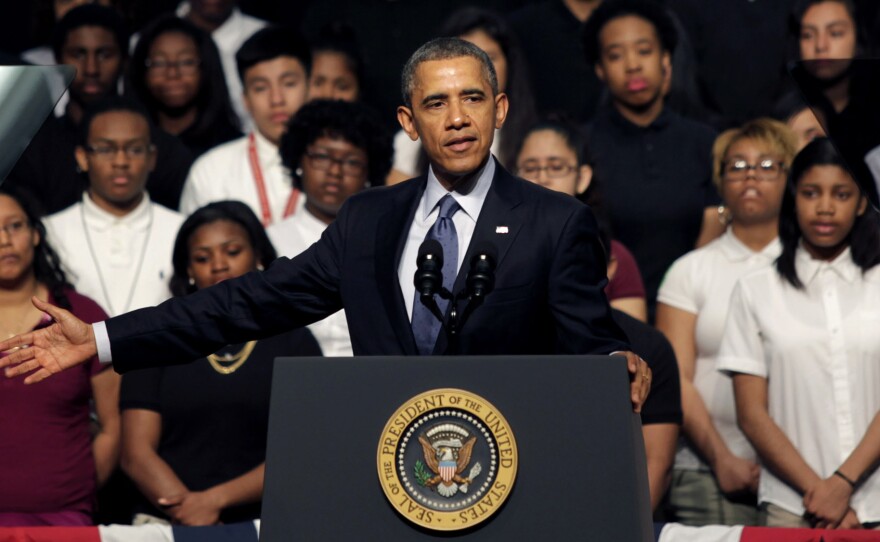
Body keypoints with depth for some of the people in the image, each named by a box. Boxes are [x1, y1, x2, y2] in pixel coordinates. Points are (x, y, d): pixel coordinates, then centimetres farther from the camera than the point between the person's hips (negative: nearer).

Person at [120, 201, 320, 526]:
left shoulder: (294, 343, 10)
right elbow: (136, 453, 3)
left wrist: (216, 499, -11)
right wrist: (189, 513, -12)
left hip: (260, 524, 0)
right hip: (166, 523, 0)